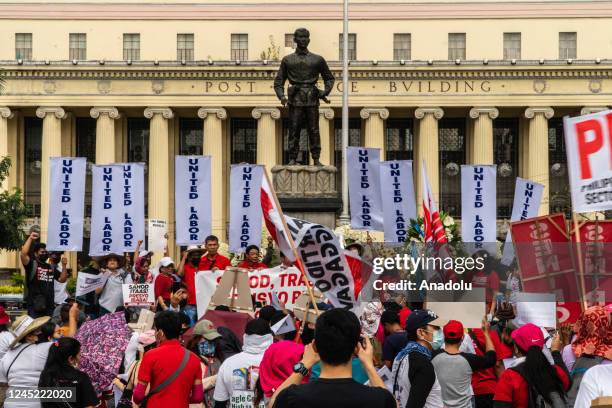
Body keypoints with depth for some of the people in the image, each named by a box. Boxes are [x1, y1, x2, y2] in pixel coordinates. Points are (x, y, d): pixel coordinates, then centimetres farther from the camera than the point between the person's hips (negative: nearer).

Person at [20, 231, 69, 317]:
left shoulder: (51, 267, 17)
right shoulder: (32, 265, -1)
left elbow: (62, 280, 14)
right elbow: (23, 254, -19)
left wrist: (64, 266, 1)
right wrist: (30, 238, -18)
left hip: (49, 304, 6)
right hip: (34, 304, -6)